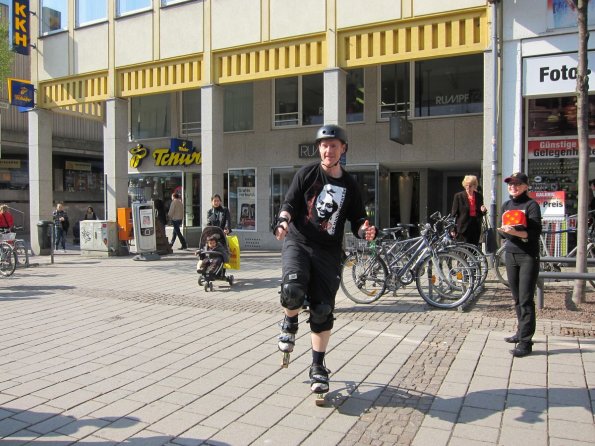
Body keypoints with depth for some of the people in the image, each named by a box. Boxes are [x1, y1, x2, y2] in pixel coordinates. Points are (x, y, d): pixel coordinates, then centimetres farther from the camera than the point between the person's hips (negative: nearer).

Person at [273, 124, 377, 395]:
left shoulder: (350, 185, 8)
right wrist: (283, 221, -23)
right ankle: (289, 323, 8)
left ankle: (318, 367, 18)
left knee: (323, 311, 0)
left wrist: (365, 231, -13)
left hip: (328, 251, 2)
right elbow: (290, 203, -1)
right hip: (298, 242, -2)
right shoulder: (306, 174, 3)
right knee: (293, 291, -28)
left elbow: (357, 220, 10)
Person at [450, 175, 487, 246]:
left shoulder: (479, 196, 10)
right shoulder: (458, 196, -1)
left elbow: (480, 213, 20)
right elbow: (454, 212, -1)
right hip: (463, 228, -4)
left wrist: (483, 211, -5)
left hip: (475, 227, 4)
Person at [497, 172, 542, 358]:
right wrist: (505, 230, -9)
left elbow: (535, 232, -13)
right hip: (511, 255, 6)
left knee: (526, 300, -7)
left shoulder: (531, 205, -6)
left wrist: (516, 232, -27)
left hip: (528, 256, -6)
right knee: (516, 298, 14)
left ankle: (526, 342, -6)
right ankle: (521, 332, 27)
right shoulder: (506, 205, 13)